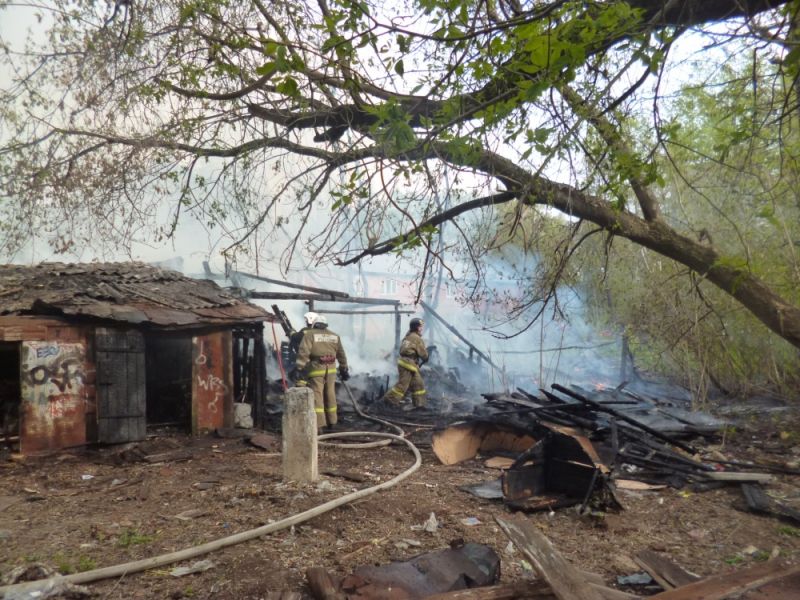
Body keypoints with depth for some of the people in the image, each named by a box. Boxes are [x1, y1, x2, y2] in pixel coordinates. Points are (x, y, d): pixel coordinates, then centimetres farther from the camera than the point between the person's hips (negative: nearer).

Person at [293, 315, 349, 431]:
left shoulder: (309, 334, 0)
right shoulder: (335, 336, 15)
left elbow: (303, 353, -12)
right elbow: (341, 355, 19)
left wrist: (298, 369, -14)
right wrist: (344, 370, 26)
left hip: (316, 369, -4)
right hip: (331, 369, 5)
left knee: (316, 396, -4)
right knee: (330, 395, 15)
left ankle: (318, 424, -9)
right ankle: (331, 422, 26)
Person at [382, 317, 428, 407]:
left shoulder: (408, 336, 15)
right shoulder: (417, 338, -11)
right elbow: (423, 352, -8)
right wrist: (426, 358, 14)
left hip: (404, 362, 10)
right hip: (408, 364, -10)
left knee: (418, 383, 14)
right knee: (402, 384, -5)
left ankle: (419, 402, 18)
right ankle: (390, 399, -2)